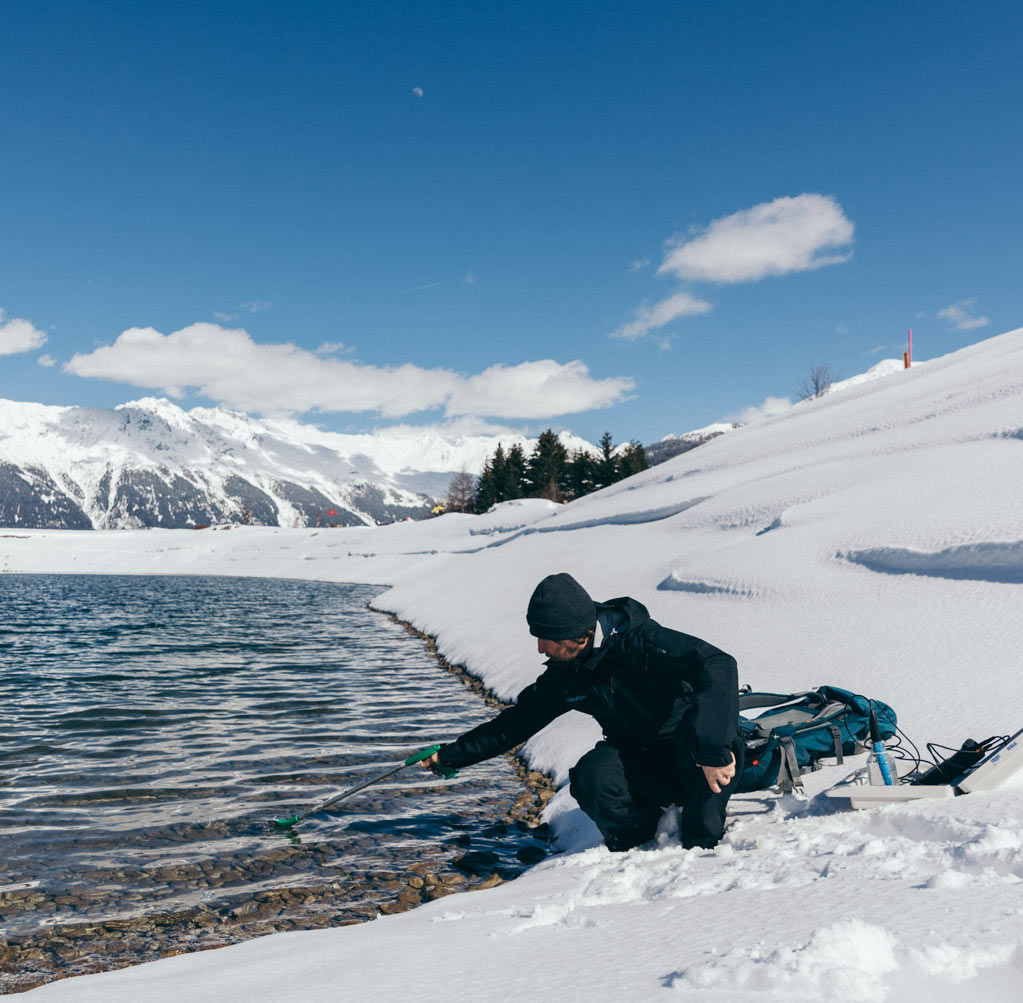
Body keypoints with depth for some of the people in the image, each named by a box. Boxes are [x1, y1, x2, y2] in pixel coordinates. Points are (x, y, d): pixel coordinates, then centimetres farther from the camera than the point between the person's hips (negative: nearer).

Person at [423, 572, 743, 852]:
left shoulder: (640, 640, -26)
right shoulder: (564, 674, -4)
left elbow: (719, 665, -39)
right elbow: (516, 722, 9)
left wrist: (713, 750, -48)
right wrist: (451, 755, 10)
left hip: (689, 757, -4)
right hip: (638, 759, 5)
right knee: (592, 776, -29)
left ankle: (702, 840, -17)